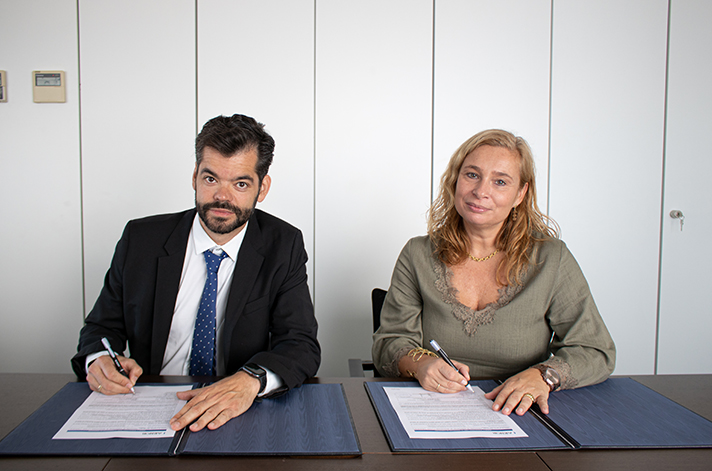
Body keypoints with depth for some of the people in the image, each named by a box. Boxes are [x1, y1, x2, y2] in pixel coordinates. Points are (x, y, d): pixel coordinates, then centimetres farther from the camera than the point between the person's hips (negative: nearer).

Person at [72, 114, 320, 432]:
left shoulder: (283, 248, -4)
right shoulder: (140, 239, 0)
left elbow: (302, 346, -12)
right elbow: (103, 326, 10)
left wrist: (250, 380, -34)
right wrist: (99, 360, -15)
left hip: (238, 417, -4)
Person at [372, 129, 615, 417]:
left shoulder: (551, 259, -2)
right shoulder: (418, 255, 3)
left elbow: (596, 352, -1)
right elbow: (390, 342, 3)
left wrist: (542, 375, -21)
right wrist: (419, 363, -21)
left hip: (515, 416, -2)